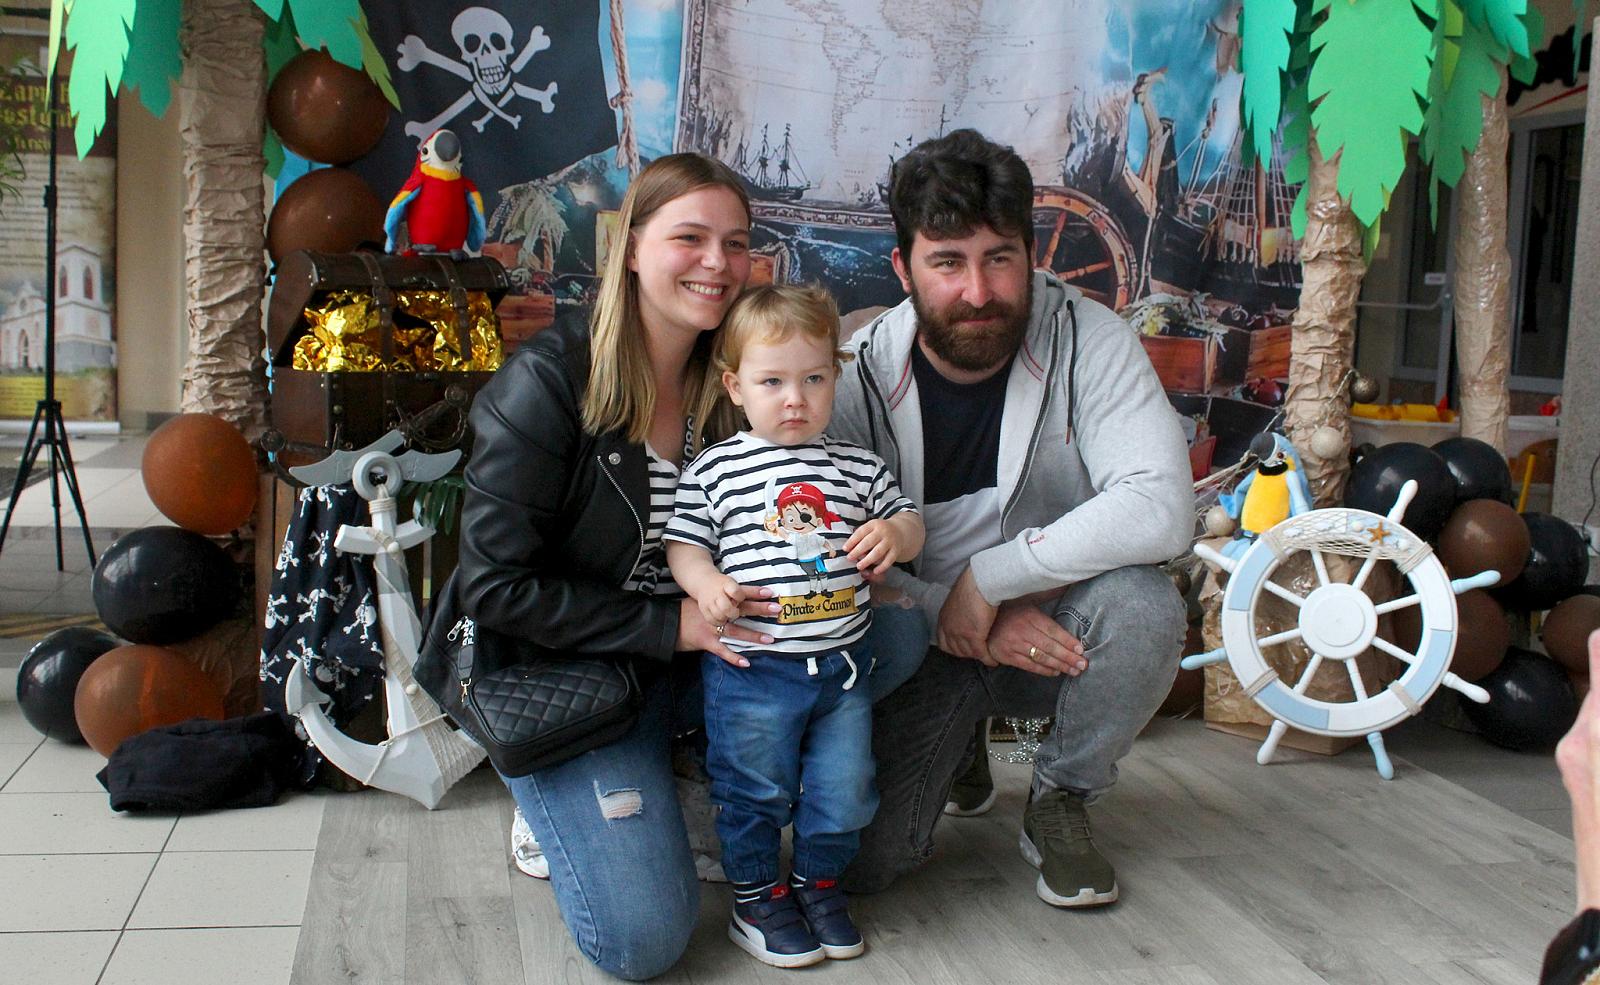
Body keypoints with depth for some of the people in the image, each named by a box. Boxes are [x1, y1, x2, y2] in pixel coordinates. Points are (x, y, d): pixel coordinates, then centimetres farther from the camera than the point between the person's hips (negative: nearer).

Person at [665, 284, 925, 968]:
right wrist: (706, 583, -18)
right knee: (755, 791, 10)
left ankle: (819, 881, 36)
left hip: (842, 666, 3)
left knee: (844, 790, 13)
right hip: (751, 666, -3)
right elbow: (684, 543, 2)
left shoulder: (858, 468, 5)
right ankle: (755, 896, 30)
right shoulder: (715, 470, -3)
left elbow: (908, 523, 11)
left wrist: (894, 533, -12)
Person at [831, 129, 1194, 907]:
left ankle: (1060, 800, -2)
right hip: (921, 642, 0)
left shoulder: (1087, 340, -16)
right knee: (865, 860, -13)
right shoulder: (856, 376, -13)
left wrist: (987, 577, -28)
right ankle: (958, 747, 23)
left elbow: (1160, 509, -29)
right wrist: (961, 620, -24)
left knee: (1142, 604, -33)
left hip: (1059, 629, 0)